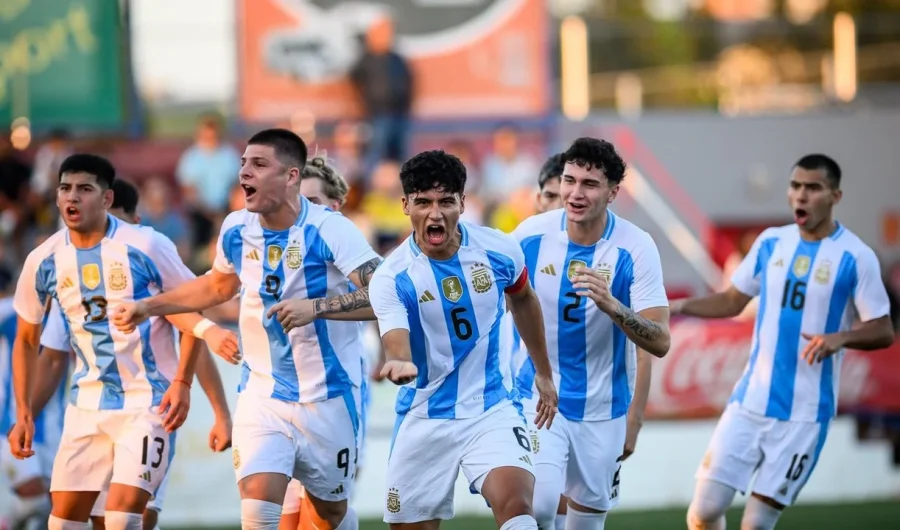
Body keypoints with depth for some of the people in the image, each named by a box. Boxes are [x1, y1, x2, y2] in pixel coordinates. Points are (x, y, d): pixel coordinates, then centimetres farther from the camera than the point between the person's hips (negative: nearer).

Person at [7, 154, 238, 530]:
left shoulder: (145, 247, -13)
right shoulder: (44, 261, -1)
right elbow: (26, 340, 12)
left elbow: (192, 308, -3)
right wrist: (23, 414, 5)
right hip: (87, 401, 5)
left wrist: (182, 382, -12)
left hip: (149, 400, -5)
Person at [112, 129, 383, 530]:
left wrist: (315, 307, -36)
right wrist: (148, 307, 16)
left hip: (326, 398, -3)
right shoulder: (237, 230, -1)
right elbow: (217, 286, 22)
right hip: (263, 395, 3)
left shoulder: (329, 230, -17)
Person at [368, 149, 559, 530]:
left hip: (492, 410, 0)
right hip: (424, 418, 0)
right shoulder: (391, 278, -14)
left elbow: (523, 299, 16)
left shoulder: (498, 250, -7)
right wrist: (398, 365, -54)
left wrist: (544, 373, 23)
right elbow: (397, 347, -29)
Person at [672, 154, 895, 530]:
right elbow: (733, 301, 17)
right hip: (750, 401, 4)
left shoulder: (855, 257, -7)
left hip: (804, 414, -4)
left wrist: (840, 337, -25)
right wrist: (679, 307, 2)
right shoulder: (771, 242, 6)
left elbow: (883, 331, -6)